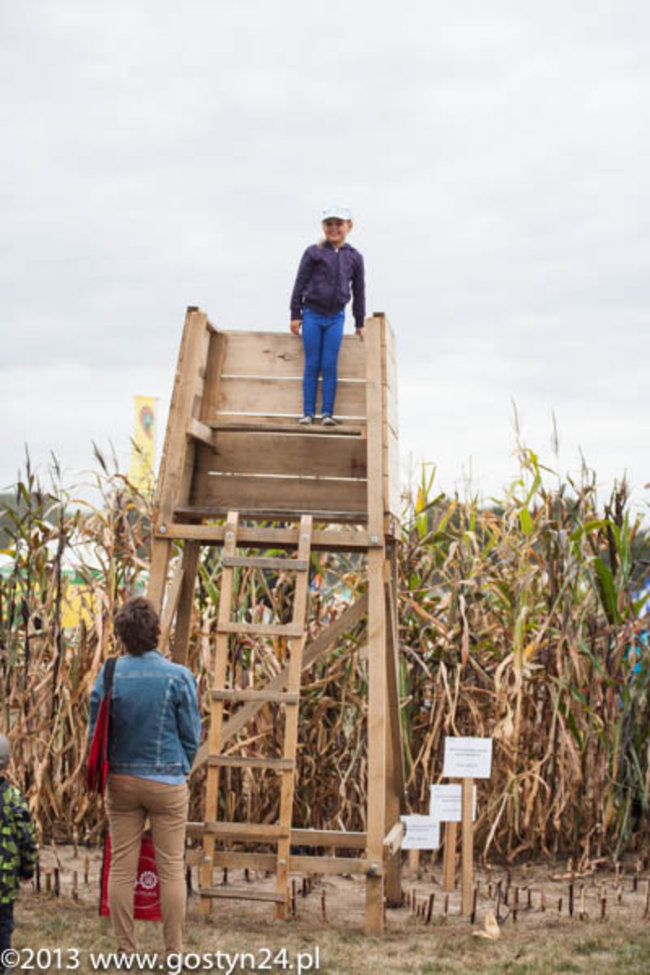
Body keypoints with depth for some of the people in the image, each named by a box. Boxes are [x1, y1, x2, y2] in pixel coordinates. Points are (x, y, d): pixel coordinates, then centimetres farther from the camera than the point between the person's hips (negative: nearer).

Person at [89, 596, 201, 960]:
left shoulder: (108, 675, -4)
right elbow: (192, 734, -4)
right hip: (167, 781, -3)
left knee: (122, 868, 9)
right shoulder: (178, 677, -12)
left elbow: (96, 732, 4)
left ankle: (126, 950, 13)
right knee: (172, 869, 5)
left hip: (121, 781, 3)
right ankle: (174, 952, 8)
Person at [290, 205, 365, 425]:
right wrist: (295, 315, -1)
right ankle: (308, 412, 3)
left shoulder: (354, 257, 6)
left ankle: (328, 412, 1)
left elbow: (358, 291, 13)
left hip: (336, 318, 1)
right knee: (312, 365, 0)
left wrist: (359, 324, 14)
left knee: (330, 366, -2)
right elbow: (300, 283, 2)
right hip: (312, 315, -1)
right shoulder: (314, 253, -2)